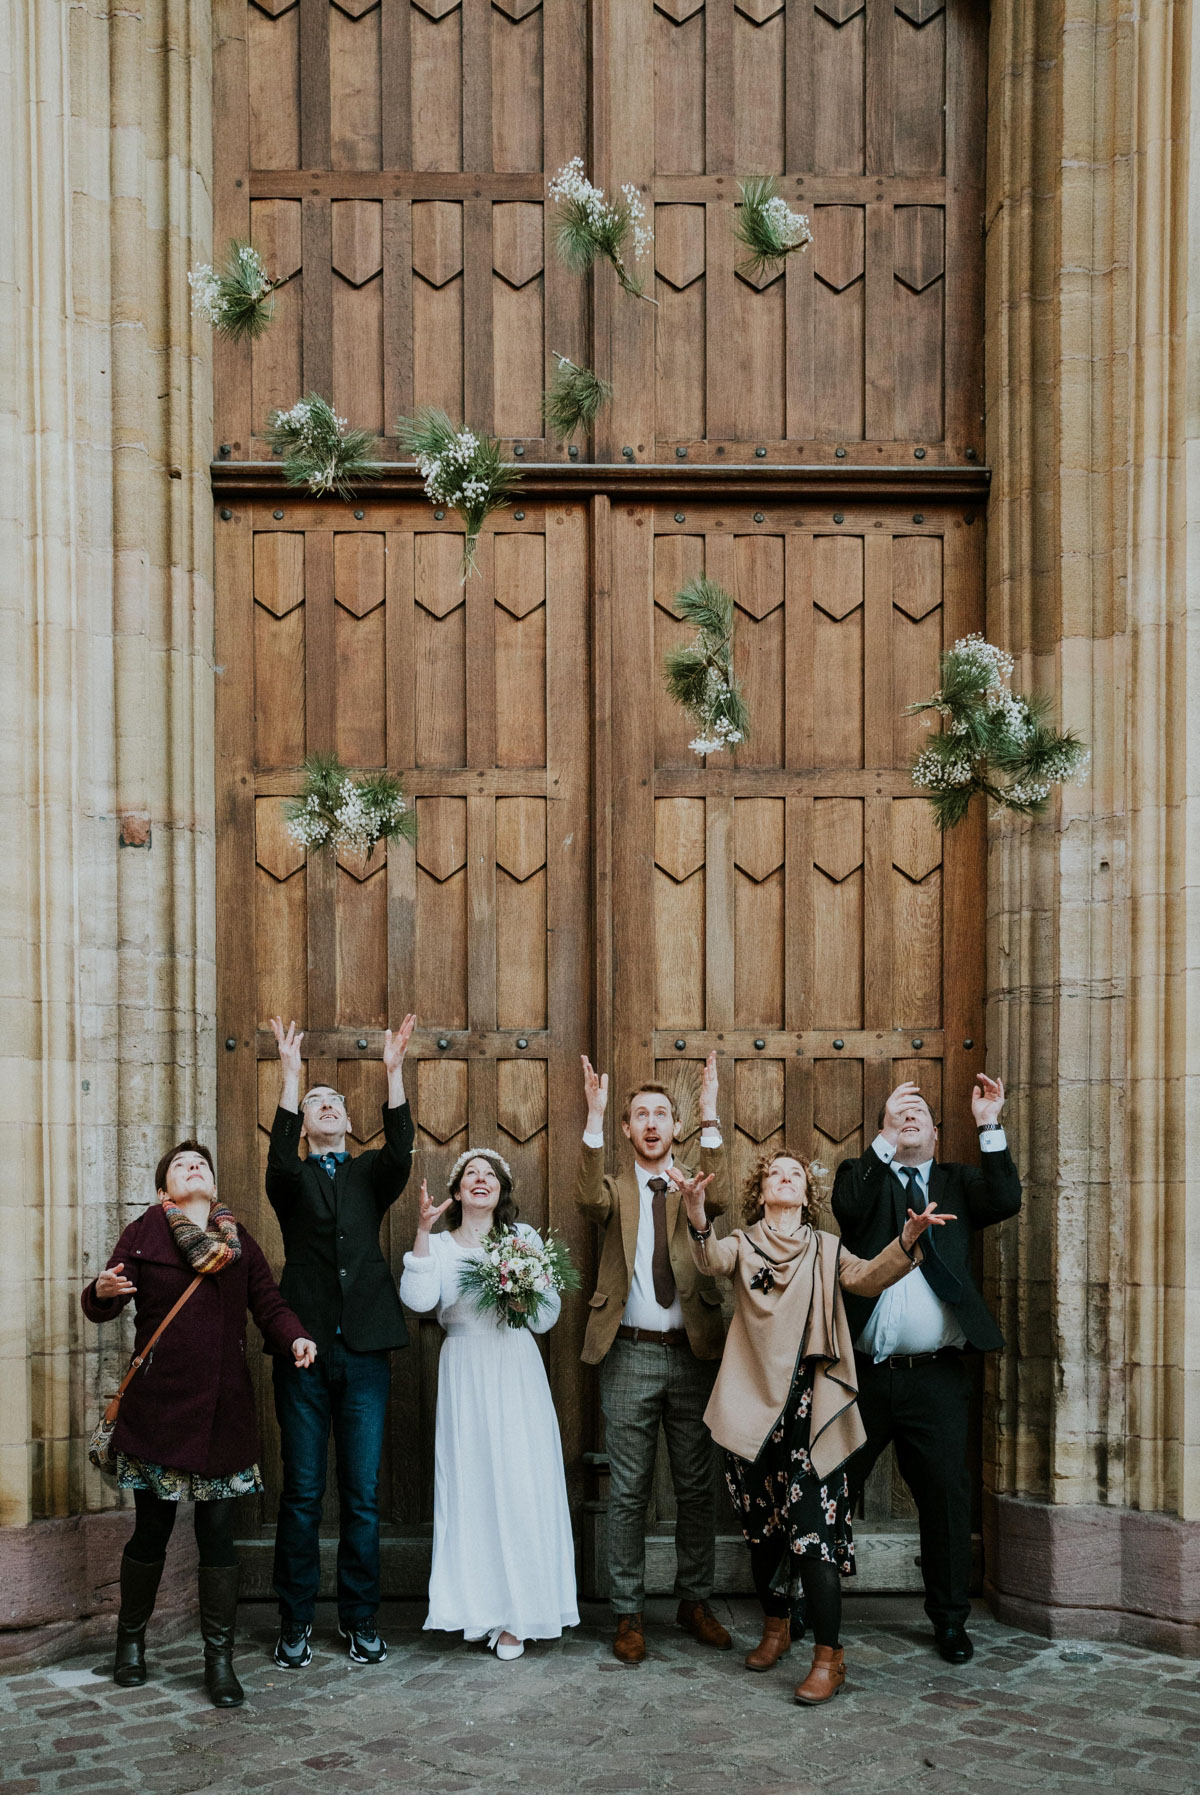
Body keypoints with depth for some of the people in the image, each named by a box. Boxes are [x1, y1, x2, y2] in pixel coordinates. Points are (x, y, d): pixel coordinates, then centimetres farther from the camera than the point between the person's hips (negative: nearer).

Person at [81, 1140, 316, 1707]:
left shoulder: (240, 1242, 11)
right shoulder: (143, 1234, 2)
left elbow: (269, 1304, 8)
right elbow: (104, 1305, -3)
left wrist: (294, 1339, -12)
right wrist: (102, 1292, -27)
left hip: (223, 1406, 2)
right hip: (158, 1404, -2)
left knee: (217, 1532, 3)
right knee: (152, 1529, 6)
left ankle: (219, 1659, 12)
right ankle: (131, 1639, 30)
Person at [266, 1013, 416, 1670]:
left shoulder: (370, 1174, 12)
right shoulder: (291, 1179, 8)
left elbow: (401, 1152, -9)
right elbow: (280, 1157, -15)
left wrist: (393, 1071, -21)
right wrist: (289, 1072, -25)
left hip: (364, 1351, 1)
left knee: (362, 1494, 5)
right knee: (301, 1493, 3)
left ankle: (360, 1619, 17)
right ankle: (295, 1623, 15)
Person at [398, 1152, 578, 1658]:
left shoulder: (525, 1238, 9)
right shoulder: (438, 1245, 8)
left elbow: (548, 1315, 8)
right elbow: (419, 1300, -11)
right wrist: (423, 1232, -14)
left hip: (516, 1372, 0)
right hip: (465, 1374, 0)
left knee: (520, 1486, -2)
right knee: (469, 1485, 0)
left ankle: (516, 1614, 7)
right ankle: (479, 1607, 12)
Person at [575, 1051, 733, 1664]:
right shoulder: (615, 1192, 7)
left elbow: (720, 1198, -15)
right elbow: (588, 1199, -18)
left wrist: (710, 1116, -23)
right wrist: (593, 1116, -27)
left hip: (693, 1354, 1)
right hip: (631, 1355, -1)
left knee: (696, 1487, 9)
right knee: (628, 1491, 4)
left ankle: (694, 1602, 23)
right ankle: (628, 1614, 14)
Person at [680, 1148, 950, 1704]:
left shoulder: (827, 1249, 10)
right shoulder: (742, 1244, 8)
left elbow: (869, 1277, -7)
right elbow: (710, 1260, -14)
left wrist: (907, 1239, -26)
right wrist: (695, 1209, -35)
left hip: (809, 1407, -1)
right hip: (751, 1407, 2)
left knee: (813, 1530, -9)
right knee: (762, 1528, 13)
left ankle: (828, 1658, -3)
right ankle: (776, 1629, 33)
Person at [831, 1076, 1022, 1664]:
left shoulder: (958, 1182, 12)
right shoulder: (861, 1173, 8)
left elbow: (1006, 1202, -7)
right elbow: (848, 1208, -14)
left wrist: (990, 1127, -14)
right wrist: (884, 1141, -21)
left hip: (936, 1377, 1)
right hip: (863, 1372, -1)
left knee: (946, 1494, 4)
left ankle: (950, 1617, 20)